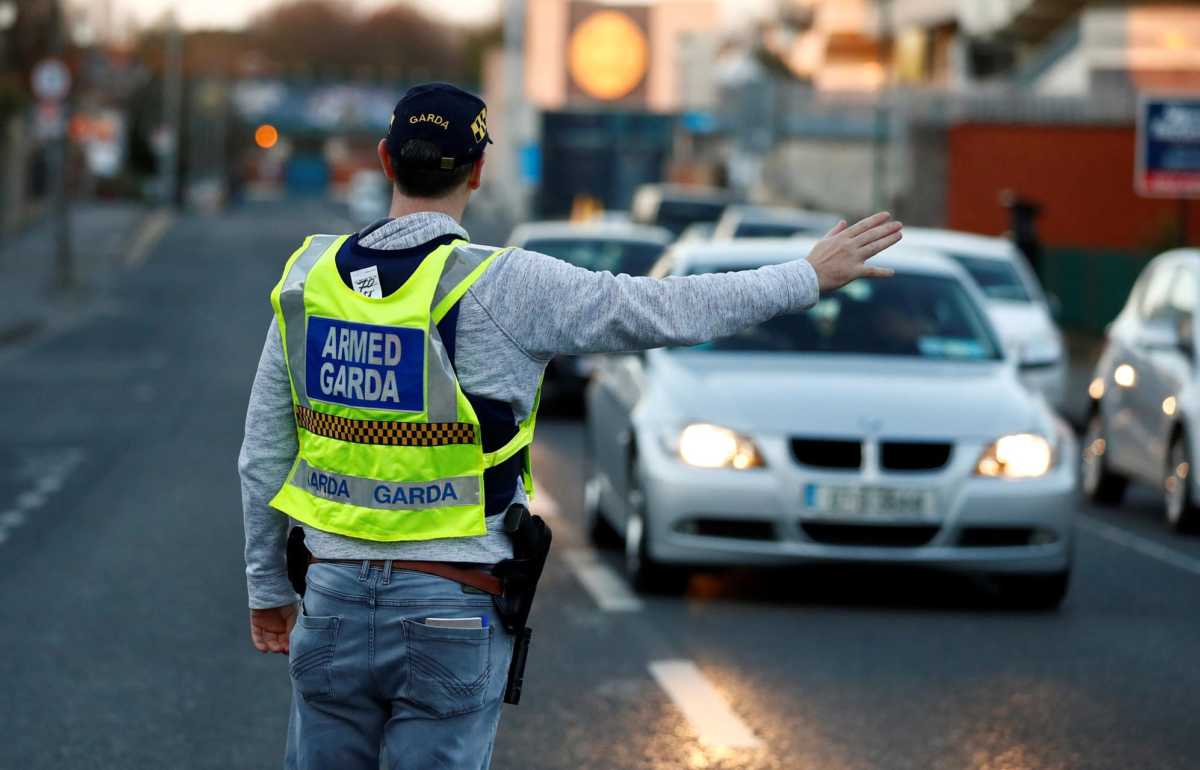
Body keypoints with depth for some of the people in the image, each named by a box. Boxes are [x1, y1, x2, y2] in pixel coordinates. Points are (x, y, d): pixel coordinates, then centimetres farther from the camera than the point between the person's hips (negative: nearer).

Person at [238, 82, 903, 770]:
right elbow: (672, 311, -6)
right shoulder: (502, 286, -13)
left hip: (335, 600, 4)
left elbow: (264, 455, 7)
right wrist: (810, 275, 6)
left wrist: (268, 588, 19)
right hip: (449, 611, -4)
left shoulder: (309, 276, 1)